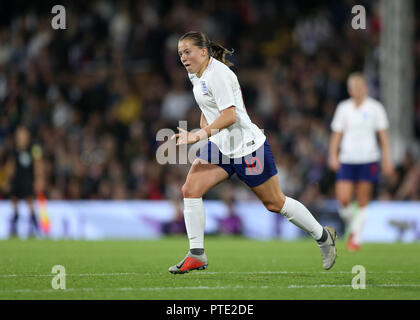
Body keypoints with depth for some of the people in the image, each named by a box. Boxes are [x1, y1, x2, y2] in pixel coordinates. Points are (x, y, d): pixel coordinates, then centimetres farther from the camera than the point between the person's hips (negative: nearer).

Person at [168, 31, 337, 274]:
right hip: (220, 145, 8)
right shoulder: (195, 74, 7)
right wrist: (202, 132, 11)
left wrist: (199, 135, -34)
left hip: (247, 146, -8)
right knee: (190, 189, -10)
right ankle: (197, 255, -6)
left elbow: (229, 115, -28)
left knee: (275, 203, 4)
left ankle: (323, 236, 25)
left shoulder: (218, 74, -21)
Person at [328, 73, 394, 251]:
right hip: (347, 160, 2)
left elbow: (383, 134, 4)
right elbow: (336, 134, 11)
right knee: (343, 200, -10)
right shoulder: (343, 108, 8)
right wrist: (333, 155, 0)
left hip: (368, 159, -2)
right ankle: (351, 226, 17)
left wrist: (387, 158, -2)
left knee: (362, 203, -2)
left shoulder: (375, 108, 2)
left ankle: (356, 238, 7)